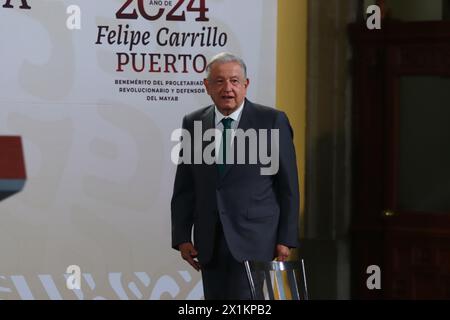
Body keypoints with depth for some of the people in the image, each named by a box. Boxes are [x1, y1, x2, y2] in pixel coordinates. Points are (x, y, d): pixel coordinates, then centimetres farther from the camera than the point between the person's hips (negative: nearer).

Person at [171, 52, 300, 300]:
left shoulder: (272, 121, 0)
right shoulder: (193, 124, 9)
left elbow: (288, 186, 0)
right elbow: (184, 188, 11)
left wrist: (286, 240, -4)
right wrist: (181, 237, 4)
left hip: (254, 241, -4)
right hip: (209, 244, 4)